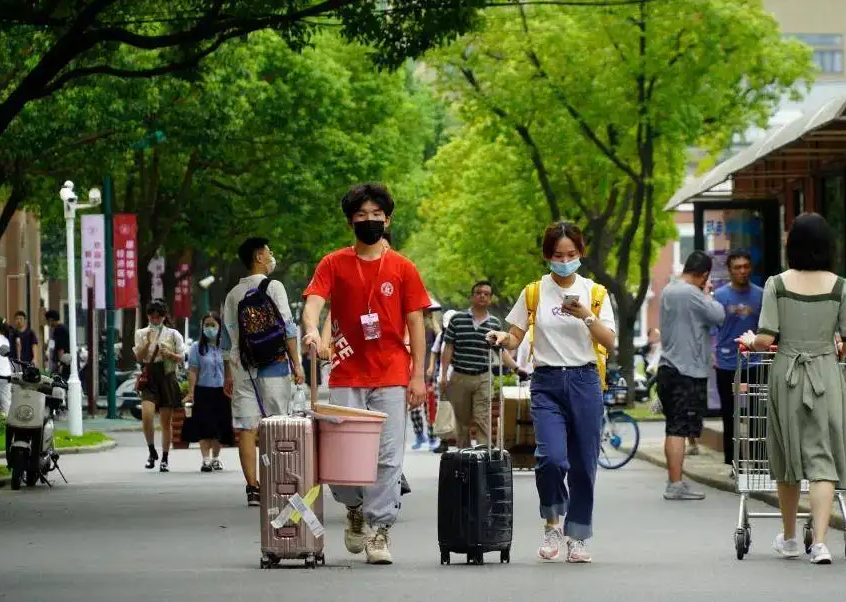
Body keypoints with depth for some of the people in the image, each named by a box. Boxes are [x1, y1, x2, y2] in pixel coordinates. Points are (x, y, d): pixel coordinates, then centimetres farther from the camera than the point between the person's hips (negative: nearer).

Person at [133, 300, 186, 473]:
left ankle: (164, 459, 13)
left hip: (167, 378, 0)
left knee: (166, 421, 3)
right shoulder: (141, 333, 8)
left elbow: (182, 358, 5)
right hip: (149, 380, 0)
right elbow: (139, 357, 0)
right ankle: (152, 451, 0)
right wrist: (147, 343, -14)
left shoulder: (173, 334, 5)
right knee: (147, 415, -20)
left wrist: (168, 353, -13)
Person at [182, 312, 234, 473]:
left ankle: (215, 458, 21)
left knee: (220, 427, 7)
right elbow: (193, 371, -2)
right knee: (204, 426, -6)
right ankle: (206, 459, -5)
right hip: (203, 392, -2)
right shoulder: (197, 348, 0)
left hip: (221, 392, 2)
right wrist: (191, 393, -9)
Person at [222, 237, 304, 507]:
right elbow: (287, 327, -7)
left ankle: (253, 487, -4)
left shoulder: (233, 294, 12)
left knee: (246, 429, 0)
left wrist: (228, 375, 19)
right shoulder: (273, 287, -2)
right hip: (272, 364, -4)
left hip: (242, 368, 4)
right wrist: (296, 364, -4)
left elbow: (227, 337, 14)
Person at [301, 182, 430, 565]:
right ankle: (355, 509, 25)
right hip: (346, 376, 0)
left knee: (388, 457, -5)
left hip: (392, 376, 0)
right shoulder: (333, 265, 5)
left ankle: (378, 530, 0)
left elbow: (415, 323, 6)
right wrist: (311, 329, -32)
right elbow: (313, 302, -8)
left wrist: (418, 375, -1)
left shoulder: (403, 268, 6)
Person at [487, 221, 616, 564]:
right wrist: (502, 339, -14)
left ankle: (578, 537, 15)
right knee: (551, 457, -19)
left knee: (583, 464, 2)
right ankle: (551, 524, 3)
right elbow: (515, 338, 8)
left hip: (584, 381, 1)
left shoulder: (595, 293, 7)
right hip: (547, 382, -1)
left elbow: (609, 342, 0)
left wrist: (587, 317, -16)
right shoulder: (534, 293, 6)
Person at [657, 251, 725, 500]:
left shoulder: (668, 291, 13)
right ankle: (676, 485, -9)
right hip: (688, 372, -9)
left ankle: (674, 482, 18)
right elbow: (718, 315, -17)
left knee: (673, 429, 13)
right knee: (679, 429, -9)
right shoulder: (691, 294, -16)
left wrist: (704, 295, 17)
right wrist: (708, 294, 0)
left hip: (668, 367, 9)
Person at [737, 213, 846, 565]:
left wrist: (749, 341, 13)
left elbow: (766, 339, -9)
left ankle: (789, 539, 27)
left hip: (786, 373, 1)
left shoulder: (777, 284, -4)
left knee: (788, 457, 14)